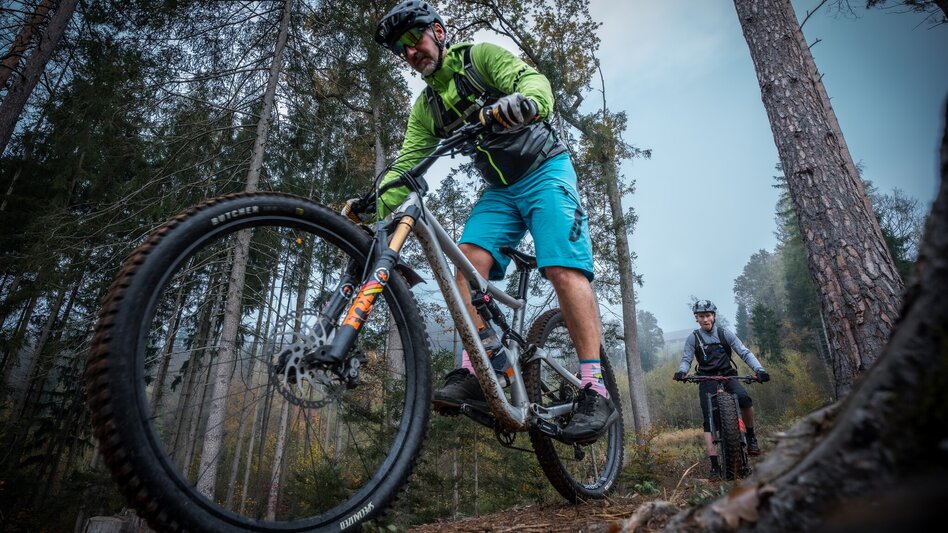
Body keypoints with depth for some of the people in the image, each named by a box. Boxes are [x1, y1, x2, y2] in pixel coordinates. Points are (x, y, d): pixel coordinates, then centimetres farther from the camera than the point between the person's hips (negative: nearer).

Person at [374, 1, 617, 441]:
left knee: (563, 269, -21)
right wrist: (374, 207, -10)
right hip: (499, 189, 5)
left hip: (545, 171, -5)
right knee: (468, 257, -20)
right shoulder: (426, 107, 12)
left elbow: (536, 82, -19)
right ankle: (476, 370, -19)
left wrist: (523, 101, -44)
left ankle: (595, 392, -20)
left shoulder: (481, 56, -3)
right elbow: (406, 164, 4)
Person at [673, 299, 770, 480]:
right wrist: (682, 371, -31)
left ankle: (751, 437, -7)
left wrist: (759, 369, -25)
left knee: (744, 399, -31)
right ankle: (715, 465, -11)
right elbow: (686, 359, -8)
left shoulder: (725, 333, -1)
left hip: (728, 375, 0)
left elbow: (745, 352, -7)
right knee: (709, 421, -12)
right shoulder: (693, 338, -1)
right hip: (707, 380, 0)